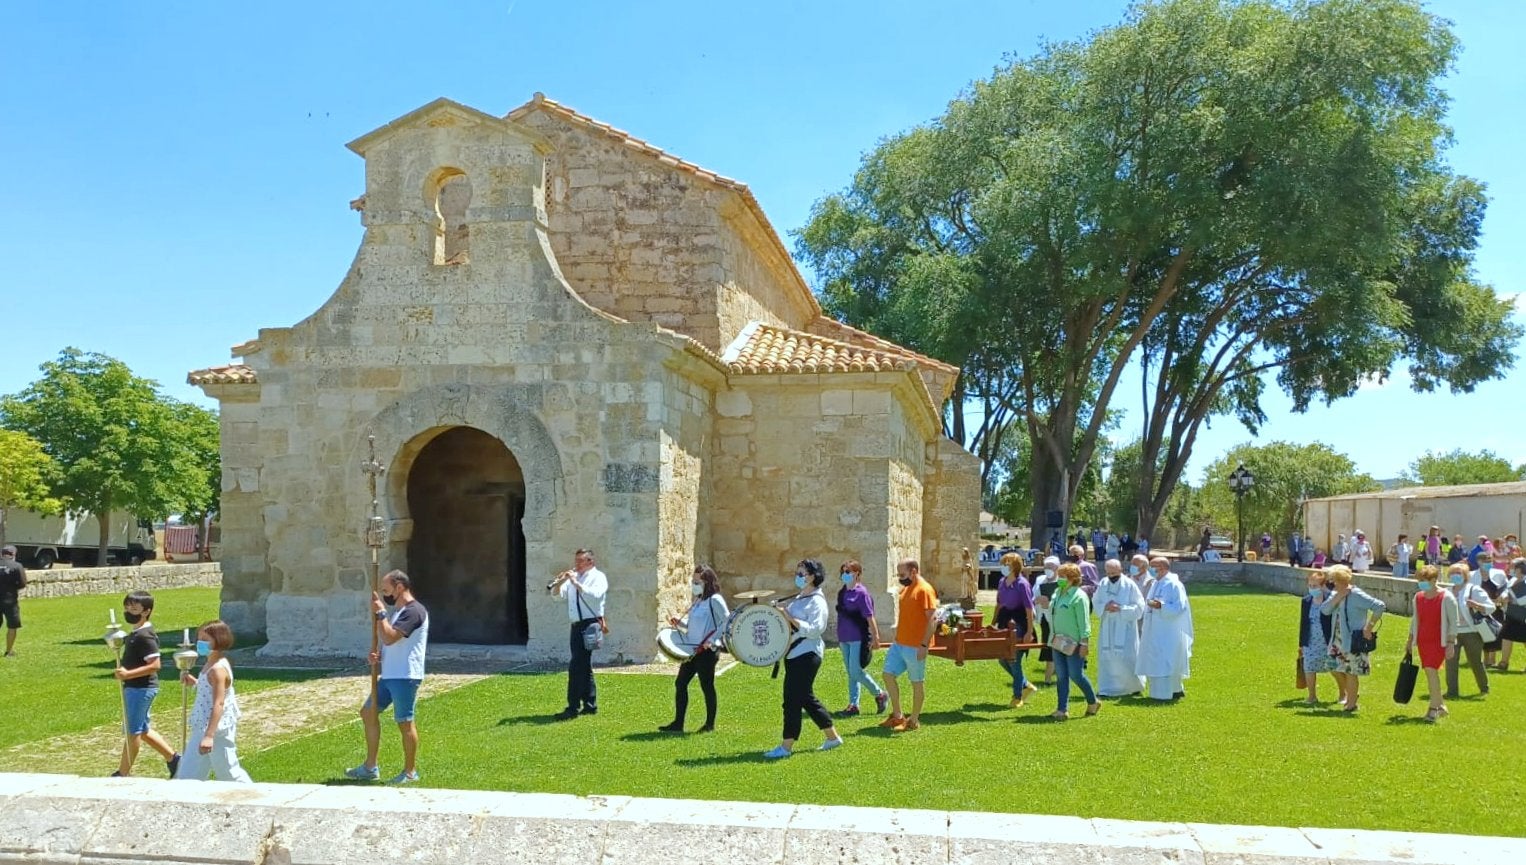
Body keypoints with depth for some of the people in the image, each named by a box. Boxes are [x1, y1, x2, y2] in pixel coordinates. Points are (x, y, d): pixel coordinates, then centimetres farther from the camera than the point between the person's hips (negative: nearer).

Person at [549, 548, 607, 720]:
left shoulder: (598, 577, -4)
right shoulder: (573, 577, 17)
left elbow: (595, 595, -22)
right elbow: (557, 593, 12)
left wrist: (576, 583, -23)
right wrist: (559, 582, -7)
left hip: (589, 626, -8)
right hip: (577, 626, 8)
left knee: (576, 666, -13)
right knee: (584, 667, 13)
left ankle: (573, 708, -11)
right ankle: (590, 705, 22)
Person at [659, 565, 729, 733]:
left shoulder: (715, 600, -11)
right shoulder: (698, 600, 16)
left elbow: (727, 622, -16)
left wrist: (712, 640, -20)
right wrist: (679, 623, 6)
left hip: (706, 651, -9)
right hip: (692, 649, 9)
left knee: (707, 686, 1)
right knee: (680, 683, 7)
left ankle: (710, 724, 14)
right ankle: (678, 723, 12)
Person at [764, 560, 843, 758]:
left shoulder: (817, 601, -11)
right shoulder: (798, 600, 17)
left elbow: (814, 629, -21)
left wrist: (791, 619, -23)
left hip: (806, 655, -10)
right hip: (794, 654, 10)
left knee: (793, 699, -8)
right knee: (806, 698, 14)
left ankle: (786, 746, -3)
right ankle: (833, 737, 25)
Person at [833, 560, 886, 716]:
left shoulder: (862, 593, -12)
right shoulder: (842, 593, 10)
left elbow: (870, 618, -13)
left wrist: (875, 637, -15)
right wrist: (839, 637, 21)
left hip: (858, 639, -8)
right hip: (845, 639, 8)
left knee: (855, 671, -9)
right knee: (851, 673, 10)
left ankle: (880, 695, 9)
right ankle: (853, 705, 15)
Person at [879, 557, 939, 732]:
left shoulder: (925, 590, -15)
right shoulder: (905, 589, 12)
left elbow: (932, 619, -19)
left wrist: (924, 645, -22)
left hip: (915, 646, -9)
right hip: (899, 643, 9)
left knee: (916, 682, 3)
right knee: (888, 674, 9)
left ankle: (914, 720, 13)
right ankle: (897, 716, 18)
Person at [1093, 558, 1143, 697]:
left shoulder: (1130, 585, -7)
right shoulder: (1103, 584, 5)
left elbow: (1138, 607, -8)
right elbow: (1096, 603, 8)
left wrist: (1120, 609, -19)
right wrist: (1105, 607, -13)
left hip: (1125, 629, -4)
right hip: (1107, 628, 4)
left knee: (1125, 659, -4)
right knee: (1107, 659, 4)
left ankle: (1133, 686, 18)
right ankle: (1108, 688, 13)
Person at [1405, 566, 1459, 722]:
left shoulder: (1446, 598, -9)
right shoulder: (1418, 597, 9)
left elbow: (1453, 622, -8)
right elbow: (1415, 620, 18)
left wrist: (1451, 643, -13)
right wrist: (1410, 641, 18)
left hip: (1440, 641, -7)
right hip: (1423, 641, 7)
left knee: (1431, 670, -17)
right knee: (1430, 673, 11)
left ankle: (1434, 708, -12)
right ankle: (1441, 705, 25)